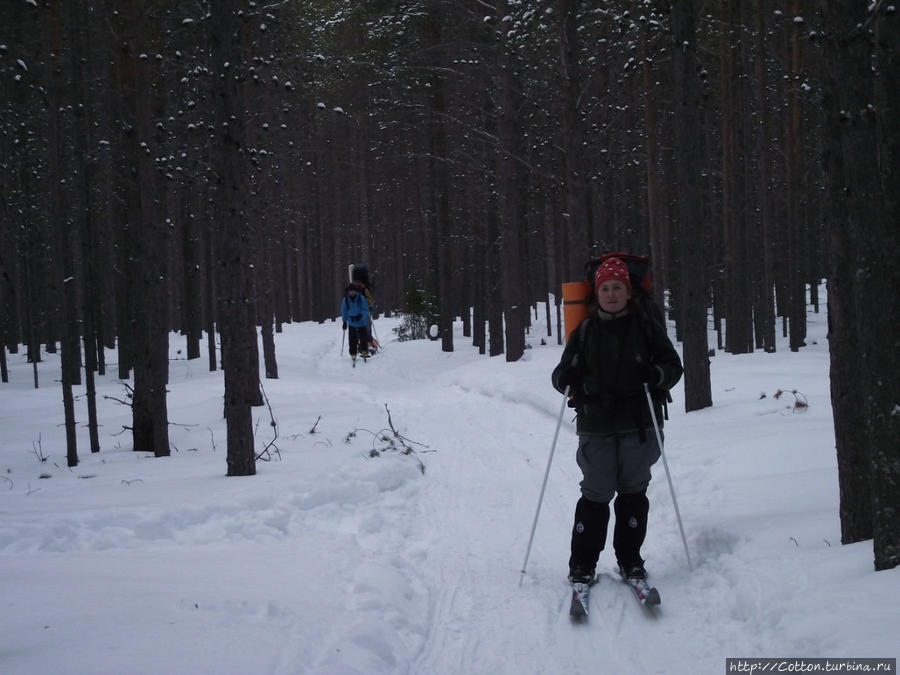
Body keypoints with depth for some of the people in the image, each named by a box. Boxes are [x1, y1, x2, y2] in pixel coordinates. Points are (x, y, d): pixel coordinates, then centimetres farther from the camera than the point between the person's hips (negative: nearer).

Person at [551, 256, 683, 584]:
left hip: (639, 426, 0)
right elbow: (564, 371, 11)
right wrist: (565, 379, -13)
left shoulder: (647, 327, 5)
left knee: (633, 494, 7)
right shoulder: (584, 332, 8)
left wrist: (656, 375, -17)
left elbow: (673, 365, 5)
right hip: (596, 428, 0)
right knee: (595, 496, -2)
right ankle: (582, 565, 5)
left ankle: (630, 560, 18)